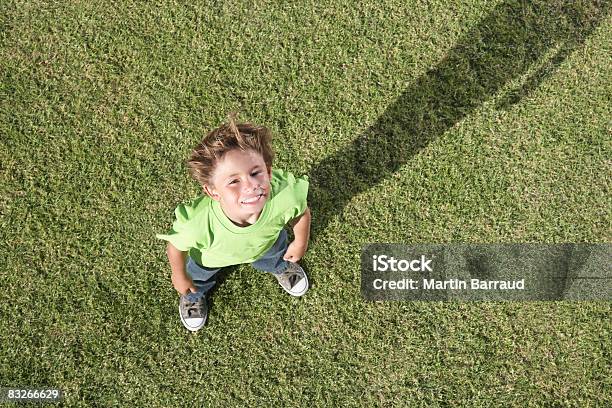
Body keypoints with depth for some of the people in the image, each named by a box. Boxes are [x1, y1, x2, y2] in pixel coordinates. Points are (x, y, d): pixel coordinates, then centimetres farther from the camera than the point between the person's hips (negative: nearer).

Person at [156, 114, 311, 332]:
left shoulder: (285, 196, -46)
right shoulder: (198, 222, -49)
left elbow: (302, 212, -19)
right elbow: (176, 246, -24)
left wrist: (300, 243, 0)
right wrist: (179, 276, -5)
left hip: (266, 242, 2)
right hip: (213, 255, -1)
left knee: (274, 256, 35)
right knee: (199, 272, 31)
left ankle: (281, 267, 72)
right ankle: (195, 295, 68)